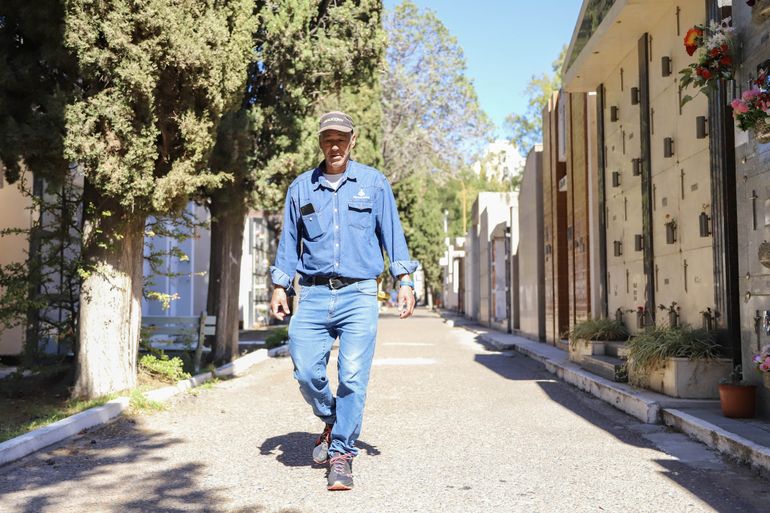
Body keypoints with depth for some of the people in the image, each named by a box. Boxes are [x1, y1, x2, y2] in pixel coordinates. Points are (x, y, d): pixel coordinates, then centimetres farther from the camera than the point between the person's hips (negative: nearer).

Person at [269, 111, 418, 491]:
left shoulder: (374, 182, 9)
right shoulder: (300, 187, 14)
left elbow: (392, 233, 7)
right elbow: (289, 241, 17)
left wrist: (404, 280, -2)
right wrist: (280, 286, 8)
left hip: (358, 294, -2)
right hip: (313, 295, 2)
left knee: (353, 376, -8)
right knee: (306, 371, -6)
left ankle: (342, 453, 4)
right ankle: (330, 422, 25)